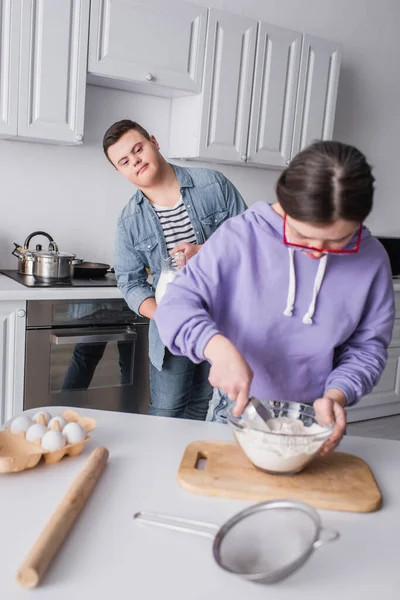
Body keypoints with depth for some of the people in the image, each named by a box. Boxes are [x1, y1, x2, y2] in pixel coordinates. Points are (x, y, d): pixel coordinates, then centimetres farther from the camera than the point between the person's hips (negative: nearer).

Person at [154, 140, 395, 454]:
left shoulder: (371, 259, -10)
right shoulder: (241, 236, -17)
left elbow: (367, 347, -2)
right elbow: (177, 304, -17)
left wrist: (336, 395, -19)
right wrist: (218, 346, -34)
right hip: (236, 409, 0)